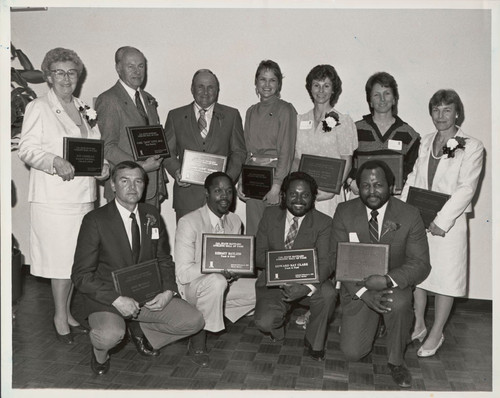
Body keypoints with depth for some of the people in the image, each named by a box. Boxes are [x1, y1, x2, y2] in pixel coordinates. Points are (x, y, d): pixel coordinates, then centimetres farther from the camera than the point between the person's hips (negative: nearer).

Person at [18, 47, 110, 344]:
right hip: (53, 196, -5)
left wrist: (104, 164, -2)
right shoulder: (38, 108, -1)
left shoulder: (86, 109, 17)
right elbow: (27, 148, -9)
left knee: (77, 257, 10)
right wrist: (56, 162, -25)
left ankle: (68, 311, 25)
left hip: (84, 194, 6)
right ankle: (60, 317, 14)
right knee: (61, 257, -2)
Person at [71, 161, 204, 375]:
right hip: (107, 298, -4)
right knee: (110, 335, -35)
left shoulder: (152, 215, 4)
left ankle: (142, 331, 16)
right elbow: (81, 275, -12)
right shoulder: (95, 220, -11)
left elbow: (164, 260, 12)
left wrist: (168, 291, -7)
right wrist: (117, 299, -24)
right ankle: (100, 352, 5)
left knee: (194, 321, -10)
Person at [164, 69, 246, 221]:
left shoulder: (231, 115, 10)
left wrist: (229, 178, -7)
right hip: (187, 192, 0)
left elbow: (239, 152, 8)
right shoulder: (175, 116, 10)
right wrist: (176, 171, -9)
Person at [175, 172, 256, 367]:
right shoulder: (189, 222, -16)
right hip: (192, 287, -7)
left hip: (225, 283, 7)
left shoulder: (234, 221, 5)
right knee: (216, 281, -38)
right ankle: (198, 340, -18)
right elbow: (183, 272, -20)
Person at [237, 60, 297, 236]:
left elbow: (286, 151, -10)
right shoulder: (252, 111, 15)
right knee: (253, 230, 7)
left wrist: (276, 185, -16)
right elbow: (247, 150, 16)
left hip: (275, 173, -5)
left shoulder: (285, 109, -4)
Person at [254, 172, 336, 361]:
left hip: (308, 281, 0)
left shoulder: (324, 223, -7)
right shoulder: (270, 215, 0)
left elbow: (326, 263, -17)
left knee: (328, 293, -33)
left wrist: (307, 287, -37)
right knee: (264, 323, -26)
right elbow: (259, 255, -1)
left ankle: (314, 342, -4)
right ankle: (278, 330, 15)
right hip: (274, 282, 1)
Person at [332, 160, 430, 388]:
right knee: (352, 353, -7)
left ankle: (396, 361, -8)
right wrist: (364, 292, -24)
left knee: (399, 303, -37)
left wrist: (387, 280, -30)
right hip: (357, 287, 1)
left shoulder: (410, 216, -11)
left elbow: (420, 264, -12)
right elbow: (340, 260, -9)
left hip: (394, 285, -1)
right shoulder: (344, 213, -9)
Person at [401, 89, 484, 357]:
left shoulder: (471, 147, -5)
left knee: (445, 278, 3)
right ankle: (419, 325, 30)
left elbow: (466, 189, -12)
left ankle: (436, 333, 21)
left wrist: (442, 221, -18)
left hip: (449, 223, -4)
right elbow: (413, 179, 11)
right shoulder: (425, 143, 12)